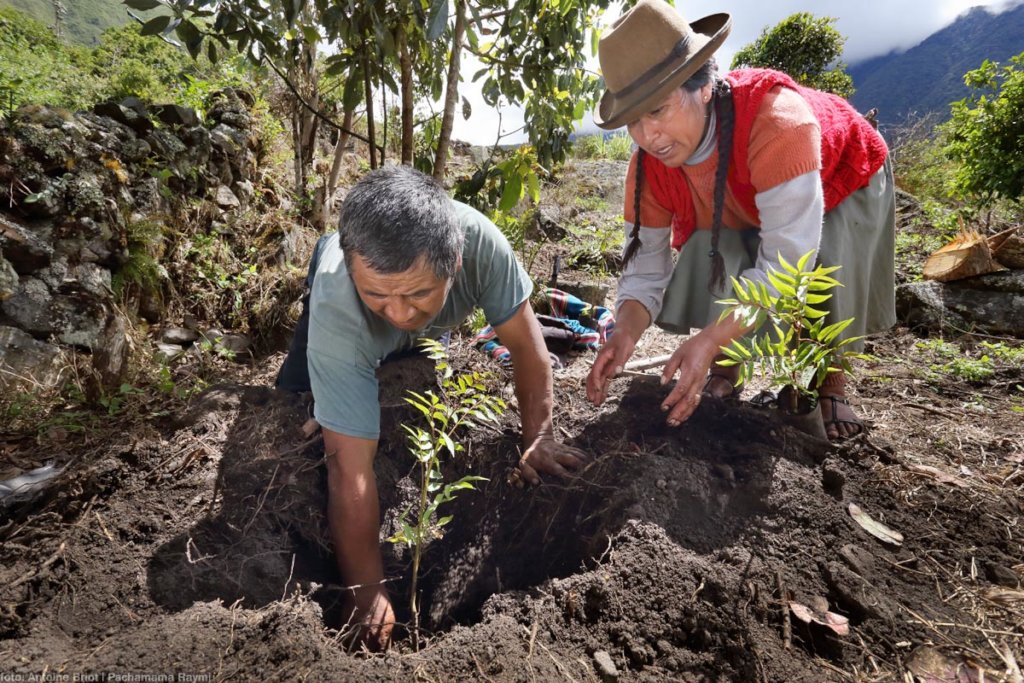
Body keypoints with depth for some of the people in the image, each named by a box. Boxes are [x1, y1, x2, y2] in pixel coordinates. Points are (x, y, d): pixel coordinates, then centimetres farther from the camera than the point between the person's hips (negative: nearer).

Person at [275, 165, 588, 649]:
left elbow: (525, 343, -30)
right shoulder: (335, 308, -46)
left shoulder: (476, 239, -45)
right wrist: (368, 594, -39)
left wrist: (539, 439, -30)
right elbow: (350, 468, -43)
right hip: (351, 334, -1)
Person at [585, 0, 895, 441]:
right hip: (738, 215, 4)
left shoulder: (776, 118, -45)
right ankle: (725, 372, 4)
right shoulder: (649, 165, -28)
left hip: (839, 182, -3)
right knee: (711, 261, -22)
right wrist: (626, 334, -42)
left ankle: (831, 384, 4)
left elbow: (787, 262, -47)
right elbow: (643, 266, -22)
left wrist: (708, 341, -56)